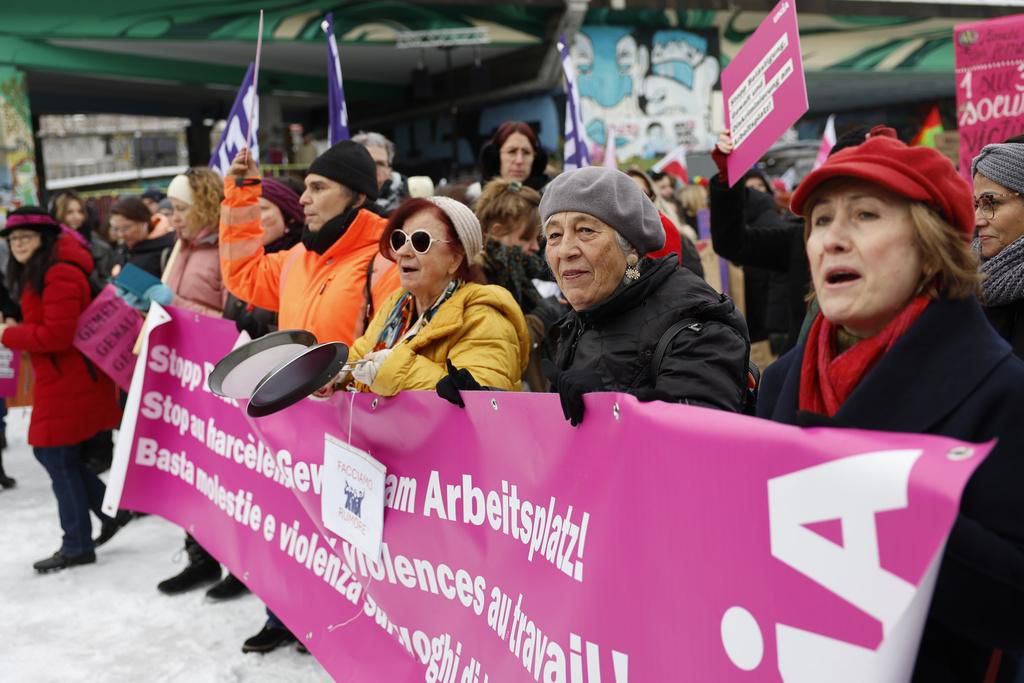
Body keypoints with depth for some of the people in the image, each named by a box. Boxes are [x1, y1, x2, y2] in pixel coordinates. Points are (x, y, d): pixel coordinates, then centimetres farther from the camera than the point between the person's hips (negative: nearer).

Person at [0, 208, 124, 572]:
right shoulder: (37, 272, 15)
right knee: (51, 452, 16)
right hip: (60, 378, 10)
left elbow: (58, 335, -25)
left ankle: (77, 545, 13)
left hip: (68, 379, -10)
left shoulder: (60, 275, -19)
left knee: (59, 458, 0)